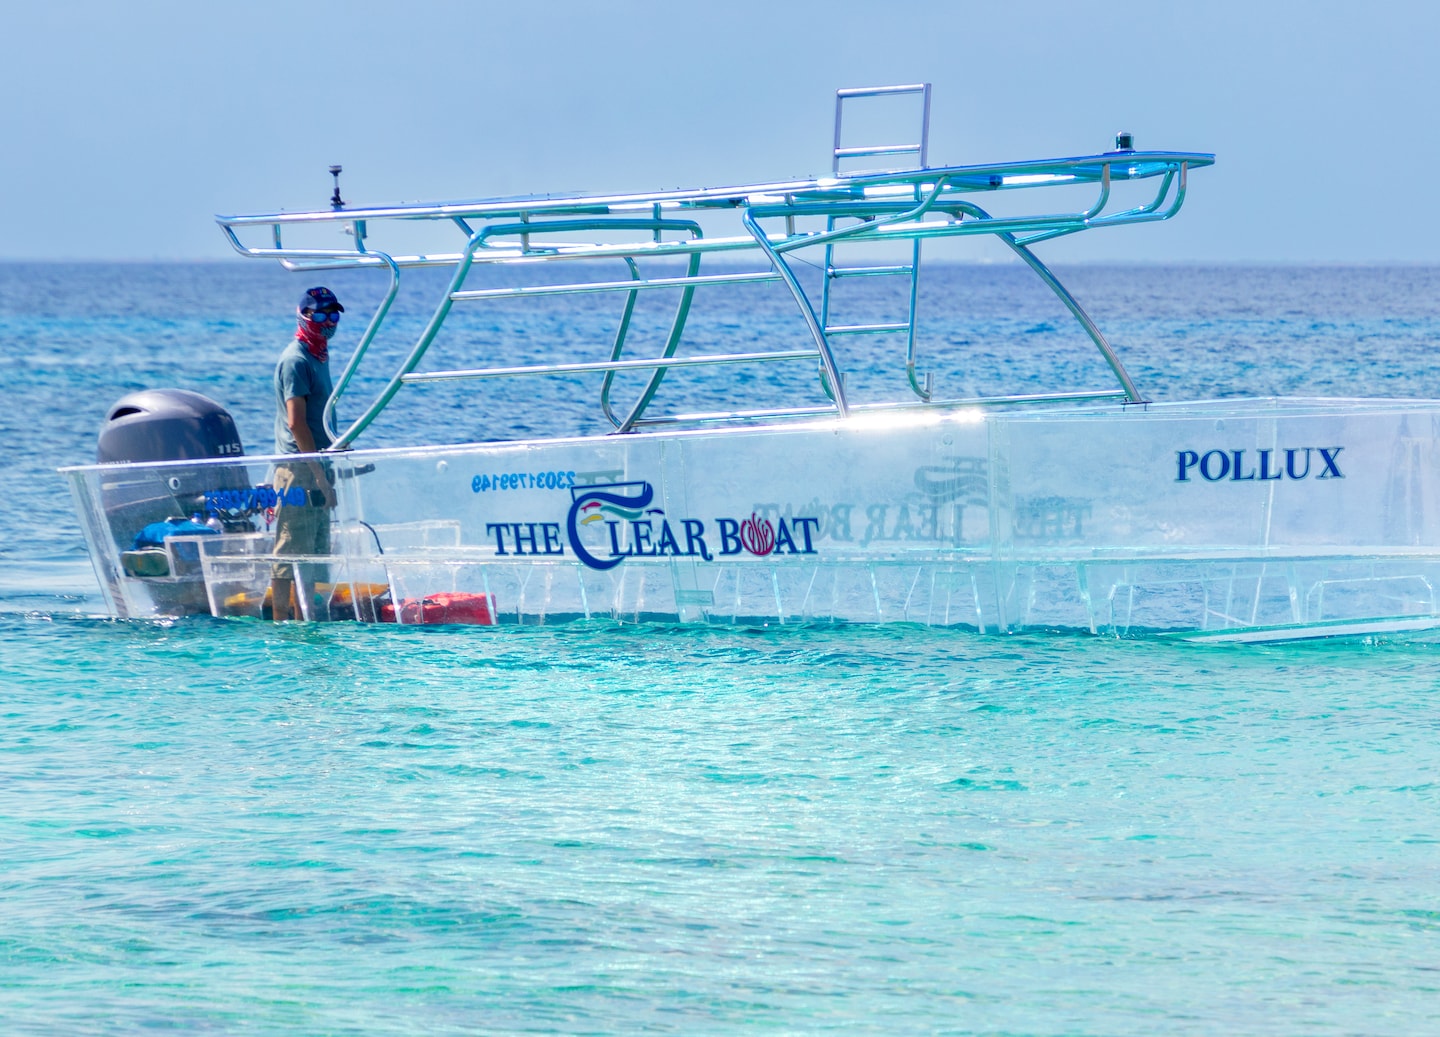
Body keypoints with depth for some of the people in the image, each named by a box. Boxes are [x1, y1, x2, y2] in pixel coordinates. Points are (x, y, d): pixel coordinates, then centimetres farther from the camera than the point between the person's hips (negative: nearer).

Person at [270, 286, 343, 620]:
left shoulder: (319, 357, 17)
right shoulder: (295, 360, -11)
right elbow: (296, 422, -18)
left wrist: (325, 473, 21)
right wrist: (320, 474, -21)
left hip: (315, 469, 10)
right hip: (298, 469, -10)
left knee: (315, 552, 12)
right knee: (290, 553, -8)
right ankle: (280, 623, -8)